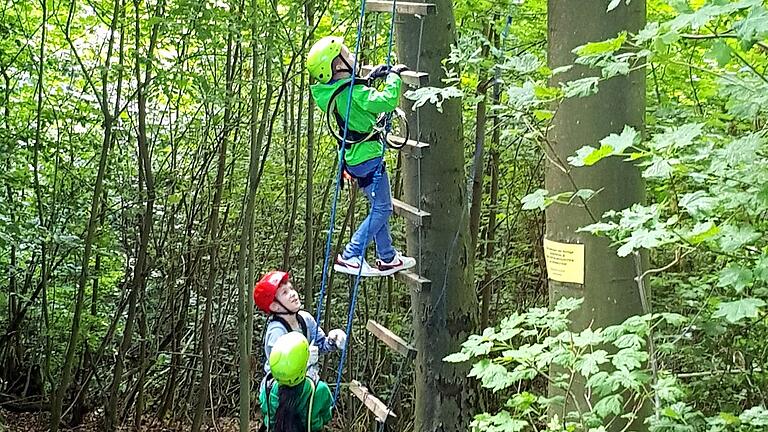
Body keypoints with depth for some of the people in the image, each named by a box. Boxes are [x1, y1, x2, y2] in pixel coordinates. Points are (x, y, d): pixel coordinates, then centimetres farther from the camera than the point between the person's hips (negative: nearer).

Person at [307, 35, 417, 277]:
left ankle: (387, 258, 28)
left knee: (380, 208, 19)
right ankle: (349, 257, -3)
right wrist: (393, 76, -20)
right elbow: (386, 102, -35)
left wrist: (371, 78, 18)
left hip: (355, 157, 10)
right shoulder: (353, 91, -25)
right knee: (381, 209, -2)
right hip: (368, 158, -10)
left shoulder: (333, 91, 4)